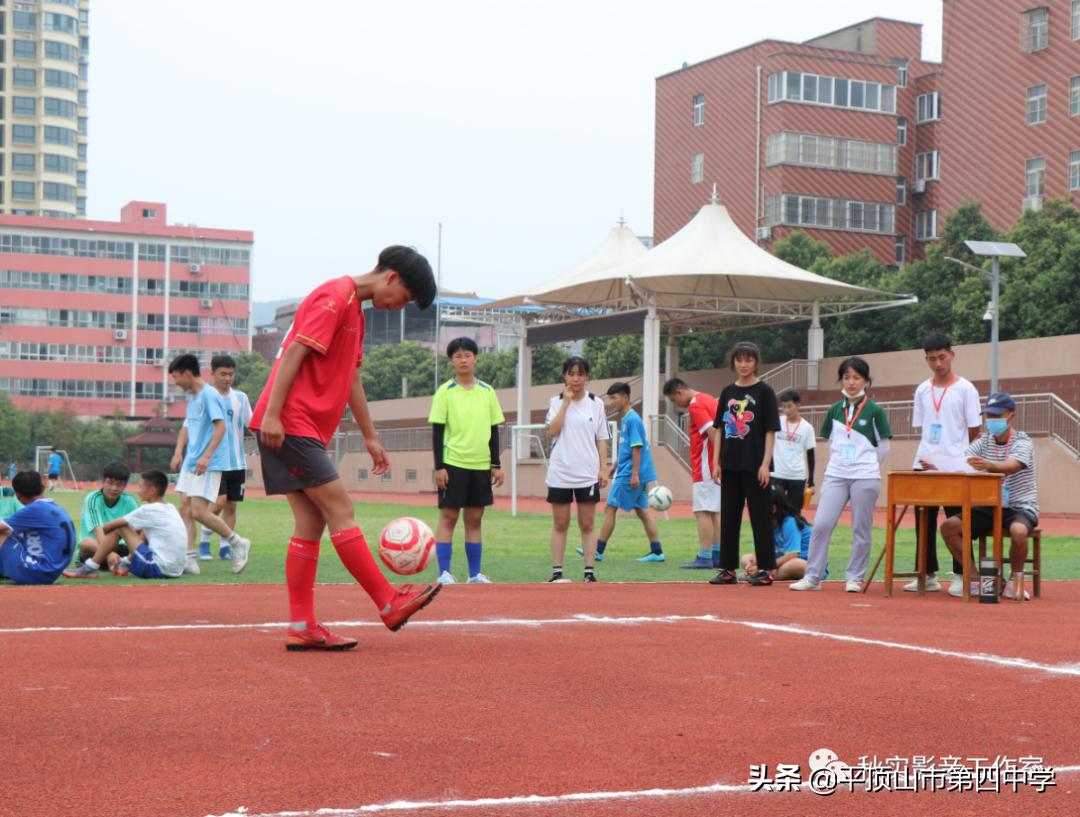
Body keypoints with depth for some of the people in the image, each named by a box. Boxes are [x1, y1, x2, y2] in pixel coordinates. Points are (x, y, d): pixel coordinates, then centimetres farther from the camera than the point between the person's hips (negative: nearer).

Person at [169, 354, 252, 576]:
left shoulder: (209, 395, -13)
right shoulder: (192, 397, 15)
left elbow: (221, 426, -20)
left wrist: (206, 456, -27)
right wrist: (178, 453, 11)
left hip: (208, 465, -9)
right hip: (190, 463, 9)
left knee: (199, 512, -12)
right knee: (185, 509, 2)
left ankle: (238, 543, 5)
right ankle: (189, 560, 4)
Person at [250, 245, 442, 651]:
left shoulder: (355, 308, 21)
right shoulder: (335, 296, -10)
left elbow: (351, 378, 26)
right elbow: (294, 352, -18)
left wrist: (371, 438, 27)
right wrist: (271, 414, -23)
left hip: (305, 430, 10)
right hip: (290, 423, -10)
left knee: (312, 523, 6)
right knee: (340, 511, -7)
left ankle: (302, 628, 6)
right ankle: (390, 603, -3)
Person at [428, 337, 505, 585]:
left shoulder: (487, 392, 8)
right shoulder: (445, 392, -2)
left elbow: (494, 430, 12)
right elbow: (437, 431, -4)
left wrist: (496, 465, 7)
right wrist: (439, 467, -9)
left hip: (481, 465, 4)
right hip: (453, 463, -4)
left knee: (475, 518, 8)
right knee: (448, 517, -2)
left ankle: (475, 574, 13)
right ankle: (444, 573, 1)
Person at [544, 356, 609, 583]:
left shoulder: (596, 404, 6)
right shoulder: (556, 402, 4)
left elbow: (602, 439, 8)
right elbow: (552, 431, -11)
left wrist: (603, 468, 0)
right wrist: (566, 402, -11)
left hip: (588, 474, 0)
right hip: (560, 472, 0)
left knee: (587, 525, 2)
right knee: (560, 524, 4)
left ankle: (590, 572, 4)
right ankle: (557, 572, 7)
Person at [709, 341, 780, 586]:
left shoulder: (764, 391, -3)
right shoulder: (728, 392, 10)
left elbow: (771, 431, -6)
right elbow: (720, 429, 13)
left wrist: (765, 464, -12)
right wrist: (716, 461, 6)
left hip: (755, 466, -5)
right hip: (731, 465, 5)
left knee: (760, 517, 0)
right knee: (728, 517, 8)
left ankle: (766, 569, 6)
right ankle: (728, 569, 14)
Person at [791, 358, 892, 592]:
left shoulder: (874, 411, -1)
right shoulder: (835, 410, 9)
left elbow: (883, 447, 3)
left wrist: (866, 467, 7)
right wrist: (839, 465, 11)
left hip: (865, 478, -3)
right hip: (835, 476, 3)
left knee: (861, 529, 2)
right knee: (821, 524, -6)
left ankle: (854, 577, 12)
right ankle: (812, 576, 1)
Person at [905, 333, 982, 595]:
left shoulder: (965, 389, -2)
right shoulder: (922, 390, 11)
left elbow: (975, 430, 0)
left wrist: (968, 460, -1)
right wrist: (925, 456, 5)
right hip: (924, 464, 5)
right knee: (924, 521, 7)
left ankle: (961, 576, 5)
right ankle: (928, 575, 15)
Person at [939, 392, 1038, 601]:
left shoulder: (1023, 443, -10)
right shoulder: (984, 441, 5)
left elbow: (1010, 466, -32)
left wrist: (988, 465, -54)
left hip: (1020, 507, -5)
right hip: (989, 507, 5)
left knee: (1018, 531, -38)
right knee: (949, 527, -15)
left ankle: (1016, 580, -12)